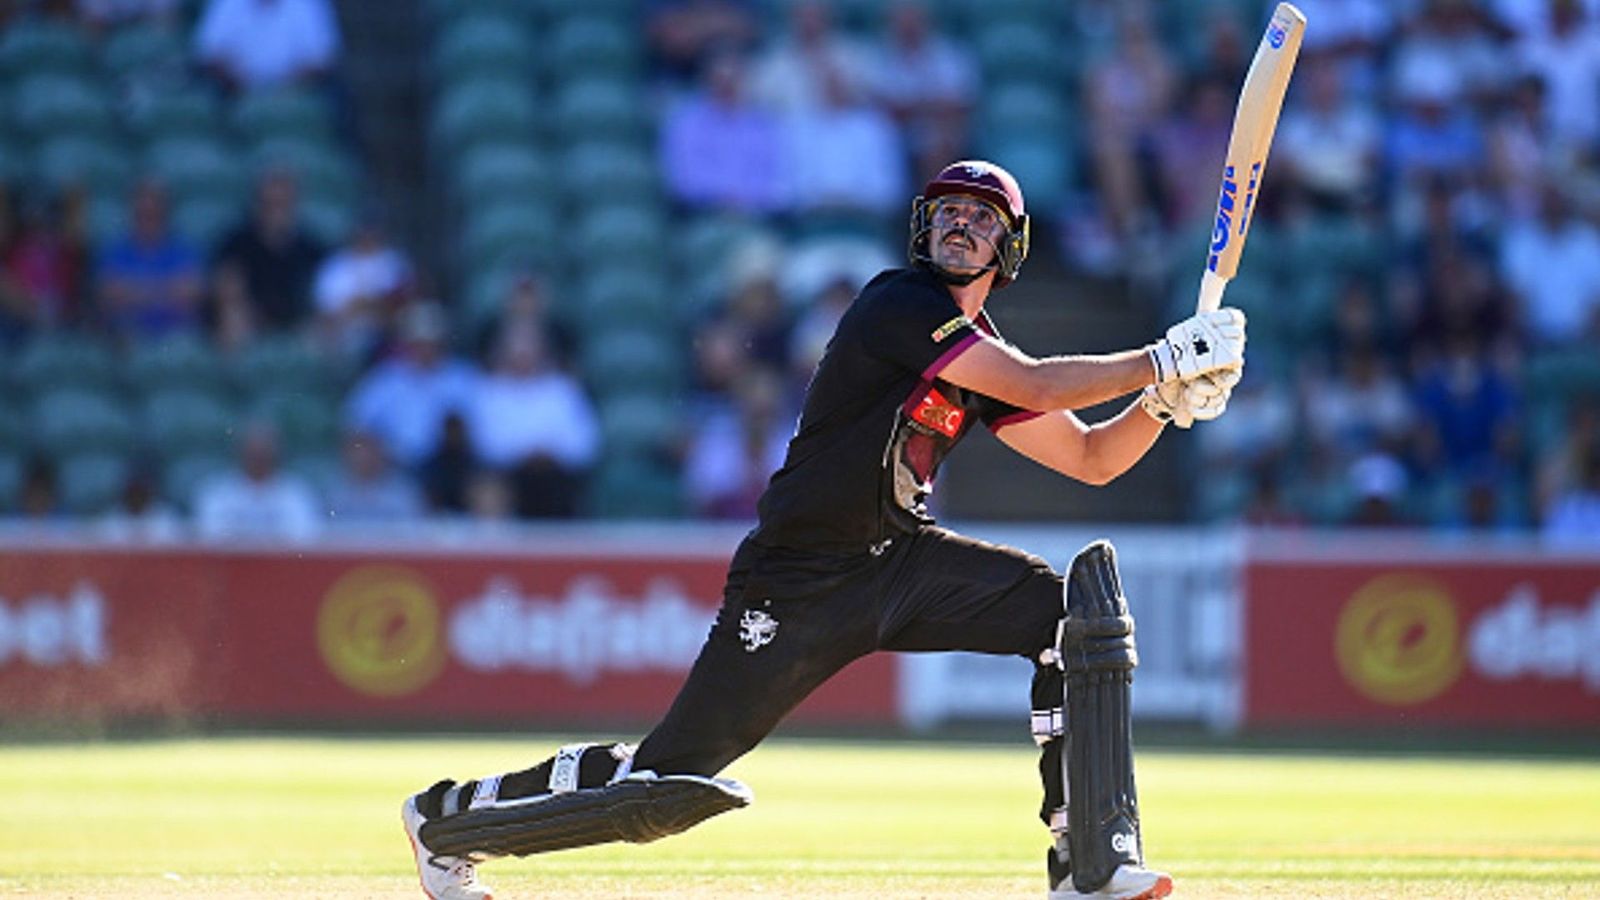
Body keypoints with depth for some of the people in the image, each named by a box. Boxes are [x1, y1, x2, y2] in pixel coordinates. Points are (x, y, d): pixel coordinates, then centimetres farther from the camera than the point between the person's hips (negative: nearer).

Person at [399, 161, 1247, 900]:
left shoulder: (983, 358, 11)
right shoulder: (898, 304, -14)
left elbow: (1092, 458, 12)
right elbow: (1037, 387, -23)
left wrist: (1167, 397, -5)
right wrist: (1160, 358, -19)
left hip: (901, 564, 8)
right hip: (797, 587, -8)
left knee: (1077, 611, -14)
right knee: (669, 784, -10)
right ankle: (449, 818, 13)